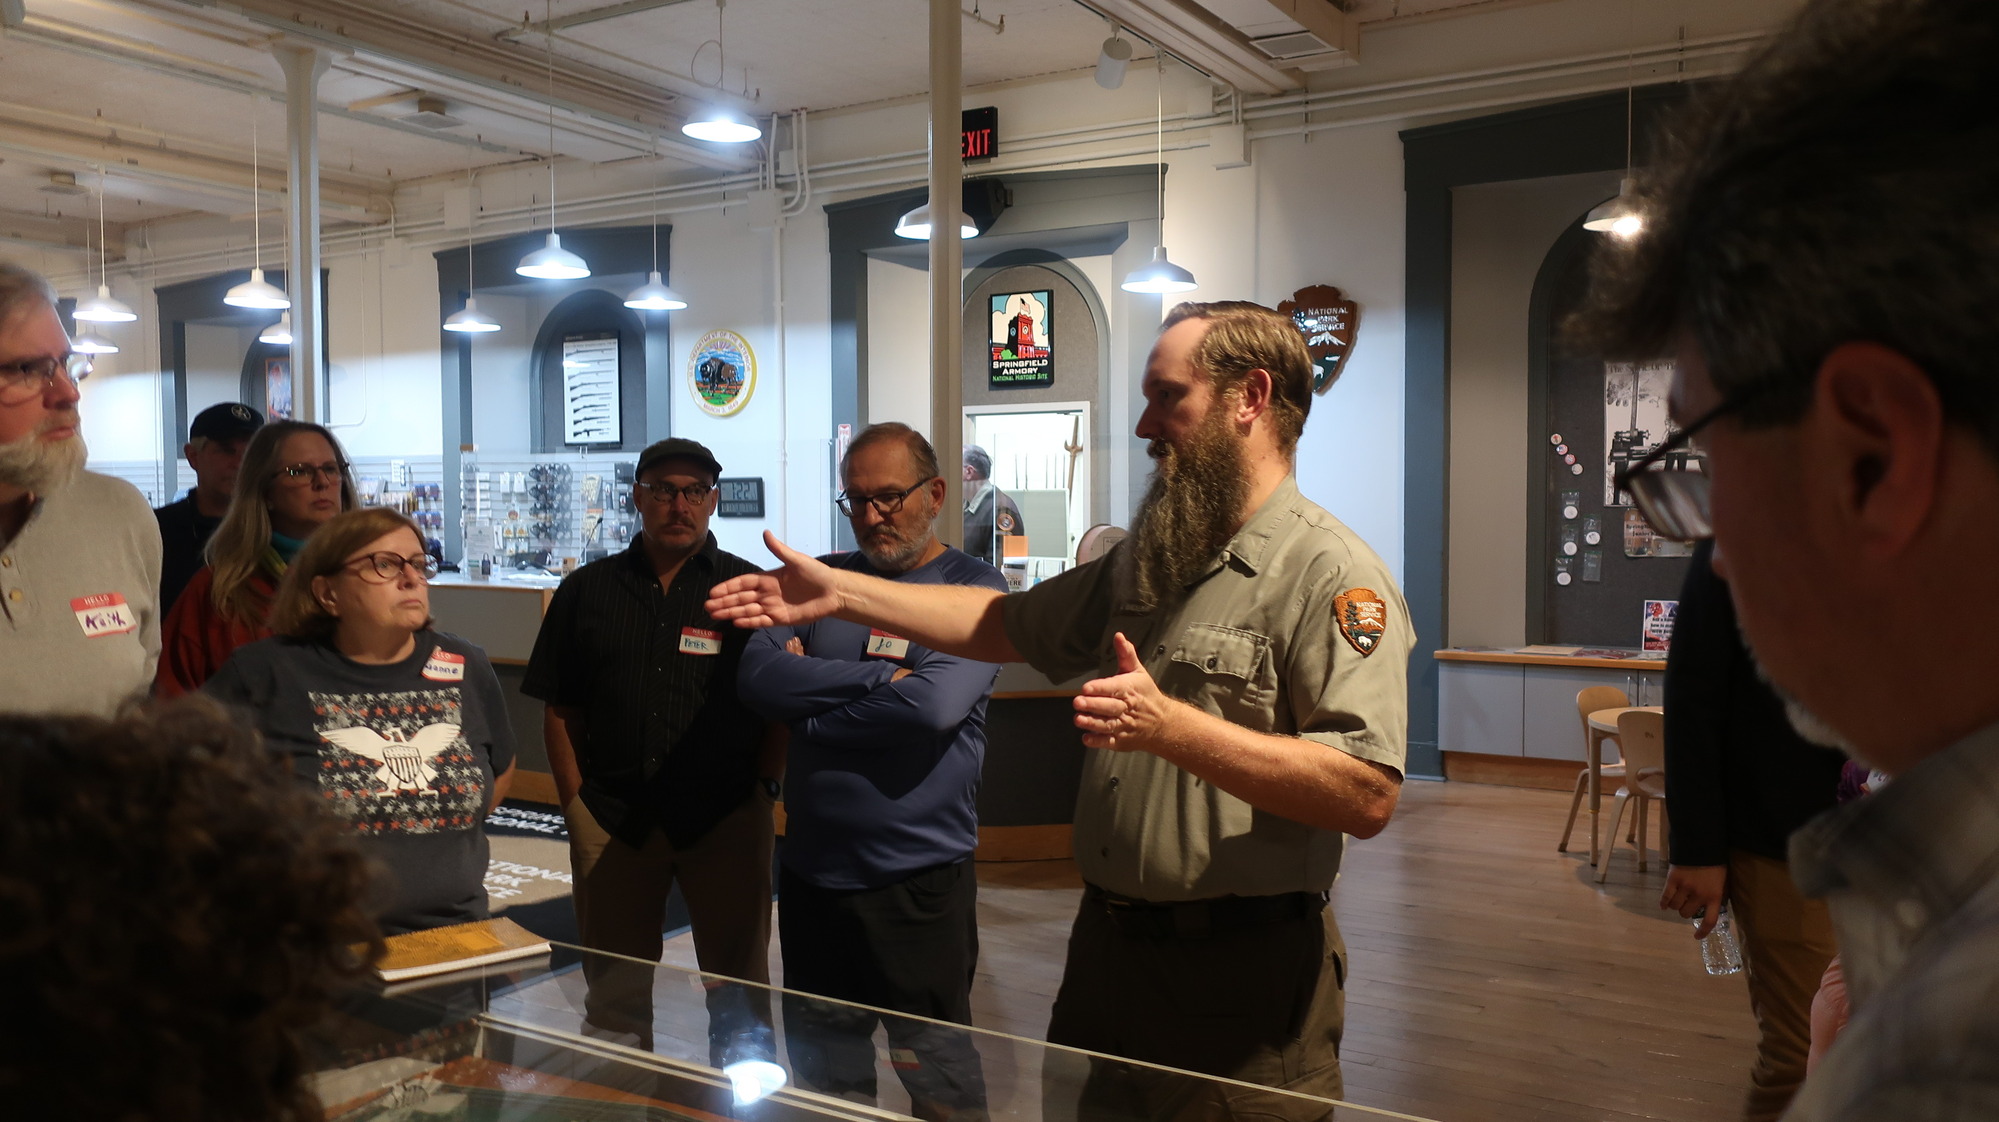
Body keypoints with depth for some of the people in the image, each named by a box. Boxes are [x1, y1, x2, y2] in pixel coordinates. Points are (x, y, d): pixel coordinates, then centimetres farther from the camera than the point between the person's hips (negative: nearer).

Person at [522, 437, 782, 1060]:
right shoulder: (586, 590, 9)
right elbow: (559, 710, 9)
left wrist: (762, 787, -7)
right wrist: (575, 802, 1)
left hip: (726, 817, -1)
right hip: (610, 817, 2)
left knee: (740, 987, 7)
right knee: (614, 991, 12)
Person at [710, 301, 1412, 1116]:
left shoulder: (1331, 573, -15)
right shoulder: (1146, 560, 13)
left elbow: (1367, 795, -24)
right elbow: (1009, 625, 18)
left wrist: (1170, 727, -31)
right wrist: (839, 593, 12)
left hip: (1240, 983, -7)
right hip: (1106, 950, 8)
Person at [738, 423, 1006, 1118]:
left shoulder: (974, 588, -7)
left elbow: (933, 704, -23)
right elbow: (759, 676, -8)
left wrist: (811, 704, -11)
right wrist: (879, 677, -16)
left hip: (920, 879, -4)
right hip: (811, 871, 4)